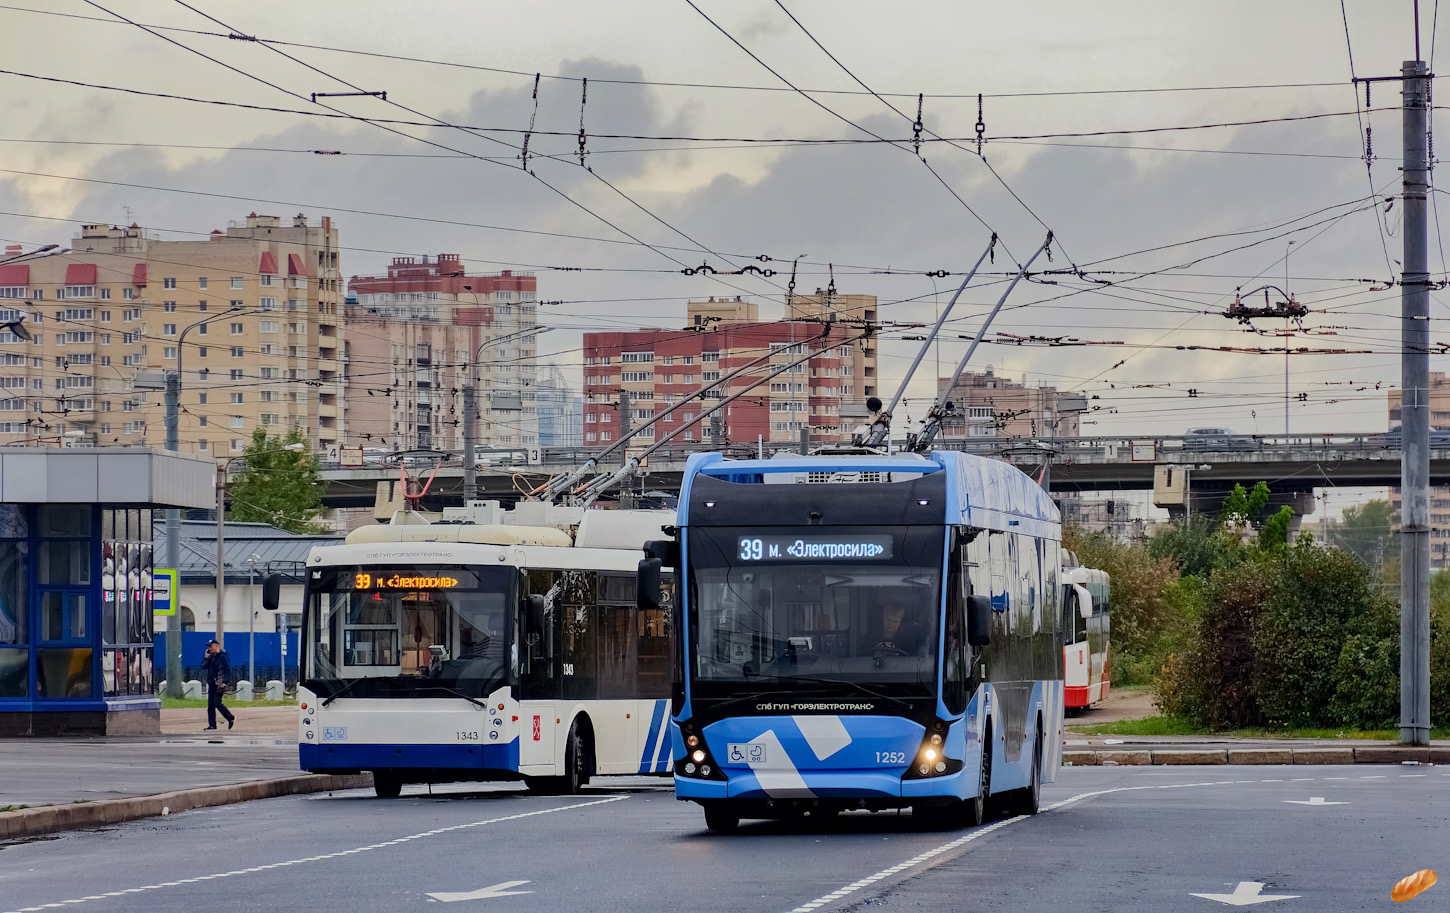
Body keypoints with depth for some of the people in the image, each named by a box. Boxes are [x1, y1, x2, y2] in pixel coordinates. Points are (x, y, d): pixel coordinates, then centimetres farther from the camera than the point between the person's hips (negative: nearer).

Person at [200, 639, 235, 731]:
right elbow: (203, 667, 14)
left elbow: (228, 671, -12)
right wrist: (207, 657, 2)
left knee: (217, 703, -13)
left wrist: (225, 682, -21)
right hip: (211, 684, 8)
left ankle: (231, 718, 3)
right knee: (210, 705, 3)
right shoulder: (211, 657, 16)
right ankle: (212, 724, 6)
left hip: (219, 684, -8)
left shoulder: (222, 657, -7)